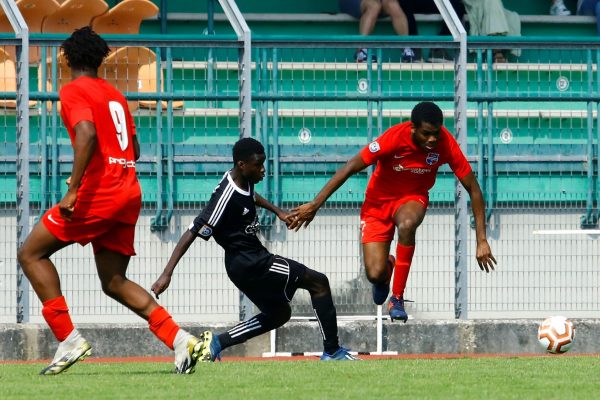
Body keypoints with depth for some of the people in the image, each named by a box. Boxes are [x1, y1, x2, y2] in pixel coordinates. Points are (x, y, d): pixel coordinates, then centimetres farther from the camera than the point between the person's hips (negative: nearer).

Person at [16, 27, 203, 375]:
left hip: (97, 191, -8)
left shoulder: (74, 91, -4)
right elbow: (134, 150, 22)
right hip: (129, 193, 8)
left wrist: (74, 190, -24)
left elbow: (87, 134, -21)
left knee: (31, 254, 3)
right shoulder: (114, 94, 20)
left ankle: (69, 340, -7)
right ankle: (180, 340, -2)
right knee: (115, 282, 13)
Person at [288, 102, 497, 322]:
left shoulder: (445, 143, -23)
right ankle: (387, 266, 29)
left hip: (413, 198, 1)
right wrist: (315, 204, -23)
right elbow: (350, 168, -22)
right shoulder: (395, 138, -29)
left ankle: (397, 298, -21)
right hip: (378, 202, -1)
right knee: (375, 274, -14)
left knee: (407, 224, -38)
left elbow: (473, 189, -15)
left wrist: (482, 240, -17)